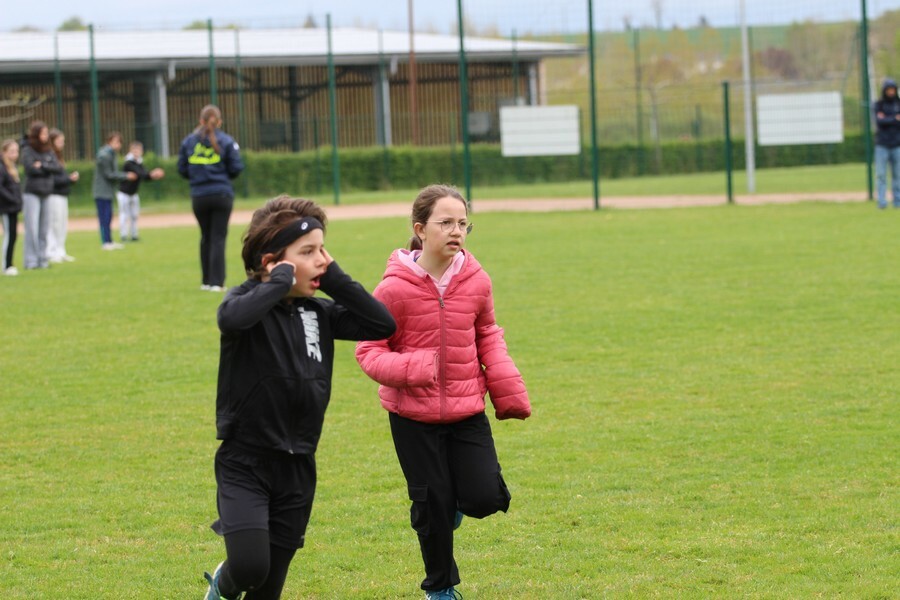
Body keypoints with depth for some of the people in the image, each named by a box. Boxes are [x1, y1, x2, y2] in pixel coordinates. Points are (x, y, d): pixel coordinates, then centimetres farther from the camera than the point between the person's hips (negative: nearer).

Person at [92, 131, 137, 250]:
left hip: (108, 191, 9)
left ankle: (109, 241, 16)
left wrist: (126, 175, -1)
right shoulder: (104, 155, -16)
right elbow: (108, 174, -16)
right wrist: (125, 176, -12)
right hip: (102, 192, -9)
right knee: (104, 217, -6)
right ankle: (106, 242, -4)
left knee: (108, 217, 11)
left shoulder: (112, 154, 13)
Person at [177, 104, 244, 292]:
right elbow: (236, 168, -5)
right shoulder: (226, 141, -5)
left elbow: (182, 169, 3)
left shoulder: (189, 141, 2)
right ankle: (217, 282, -5)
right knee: (218, 238, 0)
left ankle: (207, 280, 20)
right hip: (222, 195, -2)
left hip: (199, 197, 2)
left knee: (206, 237, 17)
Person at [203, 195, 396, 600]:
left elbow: (382, 324, -4)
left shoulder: (319, 313, 5)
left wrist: (334, 279, -5)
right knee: (251, 565, -23)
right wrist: (281, 281, -23)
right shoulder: (248, 301, -11)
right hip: (245, 464, -5)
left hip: (298, 468, 5)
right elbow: (233, 318, -36)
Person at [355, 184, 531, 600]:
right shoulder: (395, 288, -16)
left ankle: (457, 500, 29)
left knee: (485, 498, -9)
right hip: (413, 414, -3)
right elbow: (368, 350, -9)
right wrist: (408, 370, -28)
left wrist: (509, 391, 0)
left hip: (467, 409, 3)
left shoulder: (475, 281, -4)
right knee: (433, 505, 3)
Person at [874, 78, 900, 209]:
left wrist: (886, 120, -10)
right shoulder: (878, 105, 4)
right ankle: (881, 201, -8)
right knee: (881, 174, -7)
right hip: (882, 144, -1)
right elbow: (878, 122, -10)